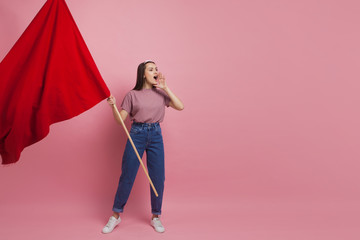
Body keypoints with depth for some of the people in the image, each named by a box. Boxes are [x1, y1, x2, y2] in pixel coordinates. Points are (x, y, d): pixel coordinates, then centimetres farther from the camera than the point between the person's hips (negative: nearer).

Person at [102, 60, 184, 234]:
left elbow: (180, 107, -2)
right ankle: (116, 215, 20)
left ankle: (155, 217, 21)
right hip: (136, 135, -2)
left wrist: (166, 88, -4)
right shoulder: (133, 95, 1)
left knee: (158, 178, 4)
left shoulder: (160, 93, 7)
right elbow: (120, 119, 0)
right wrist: (113, 105, -18)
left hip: (156, 135, 2)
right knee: (127, 176, 1)